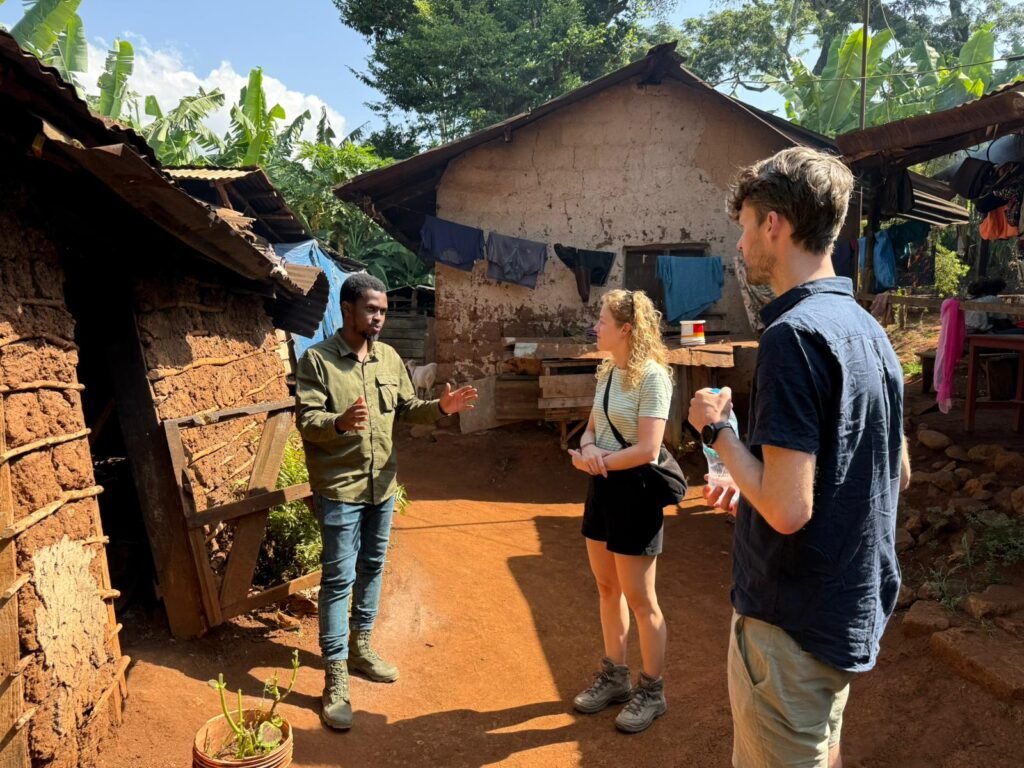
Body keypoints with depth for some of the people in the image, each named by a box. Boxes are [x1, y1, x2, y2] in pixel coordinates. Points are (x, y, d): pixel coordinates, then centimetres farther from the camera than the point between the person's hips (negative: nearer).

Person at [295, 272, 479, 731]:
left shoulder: (390, 358, 6)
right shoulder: (317, 359, -12)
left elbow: (407, 409, 10)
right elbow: (305, 420, -17)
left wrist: (441, 407, -9)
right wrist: (340, 422, -38)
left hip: (383, 486, 6)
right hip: (339, 489, -6)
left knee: (372, 568, 17)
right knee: (339, 578, -1)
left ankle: (360, 647, 36)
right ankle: (335, 680, 10)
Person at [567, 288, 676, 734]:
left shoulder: (652, 377, -18)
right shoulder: (607, 372, 8)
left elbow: (648, 450, -23)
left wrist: (598, 461, -13)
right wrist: (587, 448, -11)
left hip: (634, 491, -8)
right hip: (602, 486, 9)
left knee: (640, 599, 4)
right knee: (607, 588, 17)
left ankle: (651, 692, 22)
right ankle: (614, 677, 34)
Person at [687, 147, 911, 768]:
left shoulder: (794, 333, -24)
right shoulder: (868, 329, 5)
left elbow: (788, 510, -28)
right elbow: (897, 473, 13)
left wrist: (718, 429, -12)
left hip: (795, 619, -9)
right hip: (856, 605, 9)